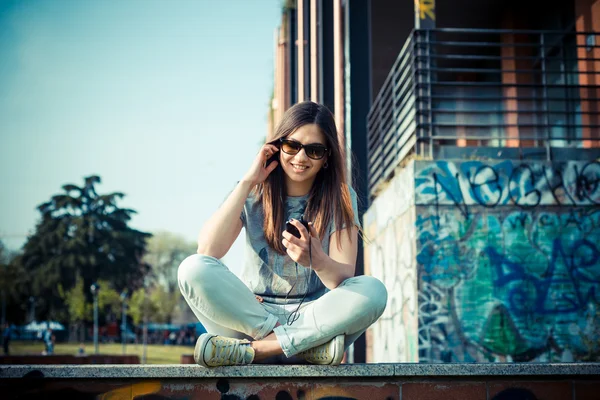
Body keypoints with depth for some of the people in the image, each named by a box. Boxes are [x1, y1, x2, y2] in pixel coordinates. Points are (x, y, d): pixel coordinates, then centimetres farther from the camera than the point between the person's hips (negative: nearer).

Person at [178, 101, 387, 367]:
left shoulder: (340, 199, 2)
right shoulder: (253, 194, 3)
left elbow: (344, 278, -10)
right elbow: (207, 252, -14)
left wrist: (316, 260, -34)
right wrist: (247, 182, -14)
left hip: (315, 317, 0)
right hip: (251, 313, 1)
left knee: (373, 290, -29)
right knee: (193, 269, -25)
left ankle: (254, 349, -29)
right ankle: (308, 344, -28)